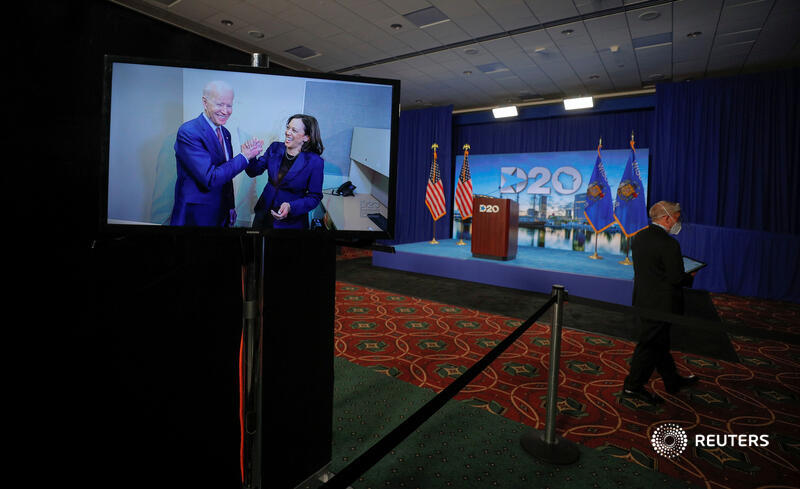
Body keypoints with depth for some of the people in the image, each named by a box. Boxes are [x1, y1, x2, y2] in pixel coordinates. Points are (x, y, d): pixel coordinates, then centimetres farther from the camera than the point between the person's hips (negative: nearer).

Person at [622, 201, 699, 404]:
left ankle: (673, 381, 38)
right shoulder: (669, 244, -21)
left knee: (660, 342, 21)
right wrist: (691, 277, 2)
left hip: (642, 301, 9)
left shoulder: (638, 237, 6)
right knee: (652, 345, 3)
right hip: (660, 305, -9)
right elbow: (677, 279, -19)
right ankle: (633, 386, 13)